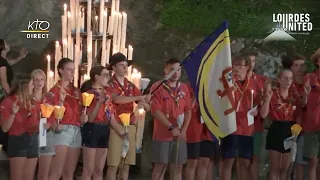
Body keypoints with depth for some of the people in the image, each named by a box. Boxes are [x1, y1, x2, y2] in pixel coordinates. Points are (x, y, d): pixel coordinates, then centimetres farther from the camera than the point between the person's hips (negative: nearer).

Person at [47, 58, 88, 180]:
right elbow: (49, 113, -11)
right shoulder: (55, 90, -4)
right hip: (63, 131, -7)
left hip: (76, 132, 7)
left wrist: (83, 118, 5)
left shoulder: (77, 91, 16)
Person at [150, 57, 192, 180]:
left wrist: (184, 130, -4)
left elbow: (188, 111, 10)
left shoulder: (183, 88, 10)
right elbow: (156, 111, -13)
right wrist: (171, 128, -18)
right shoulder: (158, 87, -6)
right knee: (160, 167, -1)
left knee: (177, 167, 5)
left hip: (180, 135, 5)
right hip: (162, 135, -4)